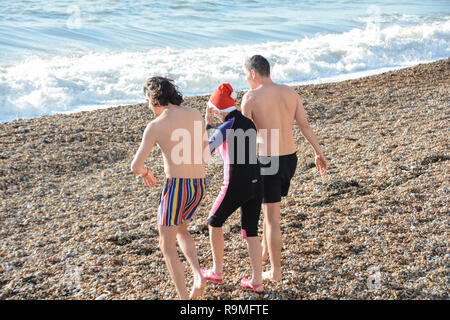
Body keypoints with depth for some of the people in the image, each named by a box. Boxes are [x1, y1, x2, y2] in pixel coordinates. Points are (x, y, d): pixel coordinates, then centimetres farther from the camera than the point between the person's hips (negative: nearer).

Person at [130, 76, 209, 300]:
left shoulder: (155, 126, -9)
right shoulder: (195, 114, 6)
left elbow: (135, 165, -7)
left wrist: (144, 172, 17)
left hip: (176, 187, -6)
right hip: (198, 186, 6)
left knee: (167, 246, 10)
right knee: (180, 230, 30)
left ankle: (184, 300, 5)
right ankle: (198, 274, 9)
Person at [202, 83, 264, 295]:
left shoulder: (225, 128, -15)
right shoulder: (249, 123, 10)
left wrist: (207, 122, -3)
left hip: (236, 186, -6)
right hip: (256, 183, 7)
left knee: (214, 222, 19)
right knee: (250, 232, 17)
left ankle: (217, 271, 29)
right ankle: (257, 282, 16)